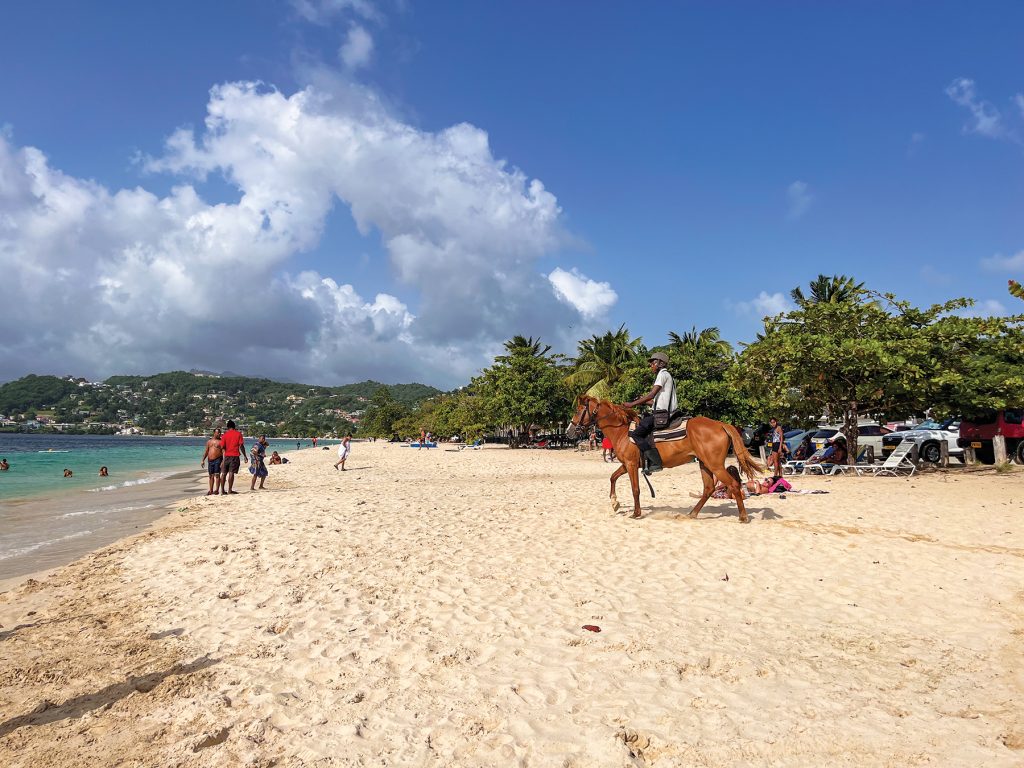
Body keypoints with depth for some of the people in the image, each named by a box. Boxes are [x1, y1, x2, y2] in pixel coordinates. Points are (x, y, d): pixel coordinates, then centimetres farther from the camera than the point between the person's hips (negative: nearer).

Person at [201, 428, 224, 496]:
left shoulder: (221, 441, -1)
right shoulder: (209, 441, 14)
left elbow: (223, 452, -9)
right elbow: (206, 451, 17)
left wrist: (223, 461, -19)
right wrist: (203, 460, 10)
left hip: (218, 460, -5)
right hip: (210, 460, 5)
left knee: (217, 475, -10)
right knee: (211, 476, 10)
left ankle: (217, 490, -9)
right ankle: (211, 490, 17)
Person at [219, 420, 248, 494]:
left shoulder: (225, 435, 5)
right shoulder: (238, 434, 1)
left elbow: (222, 447, 1)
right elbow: (241, 446, -5)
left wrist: (223, 459, 11)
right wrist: (245, 456, 0)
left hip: (226, 456, 2)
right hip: (235, 455, -2)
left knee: (224, 473, 10)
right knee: (231, 473, -5)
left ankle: (222, 490, 10)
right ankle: (230, 490, -7)